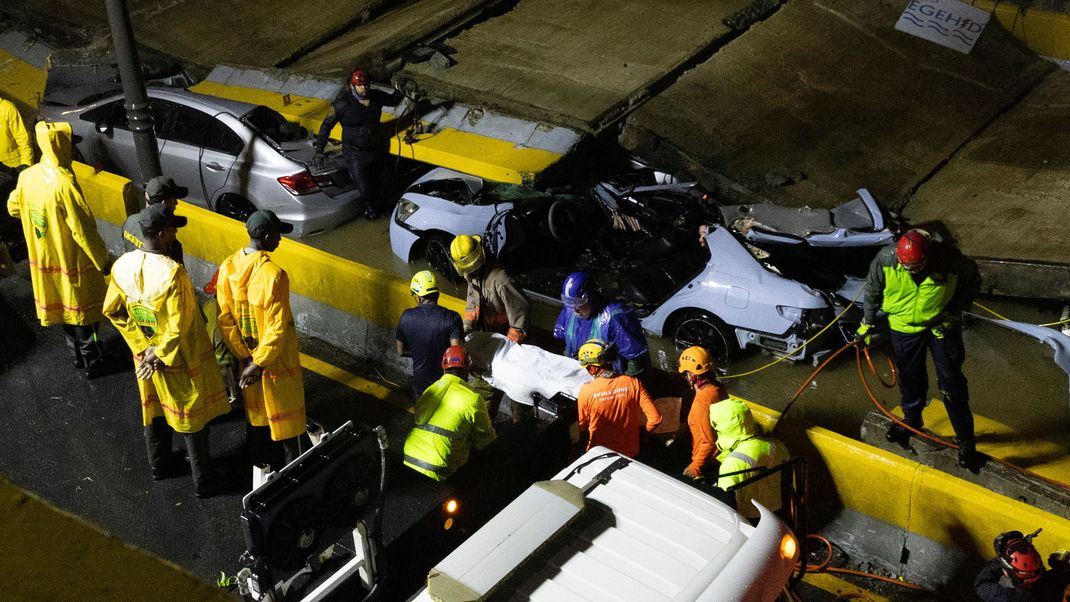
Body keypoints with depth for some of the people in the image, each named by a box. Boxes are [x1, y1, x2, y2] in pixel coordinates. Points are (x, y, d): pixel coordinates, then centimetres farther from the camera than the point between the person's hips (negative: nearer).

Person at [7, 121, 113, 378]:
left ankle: (78, 355, 39)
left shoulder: (28, 176, -6)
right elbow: (83, 230, -25)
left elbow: (13, 207, 13)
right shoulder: (64, 184, -29)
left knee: (63, 307, 23)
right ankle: (93, 363, 23)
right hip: (73, 261, -7)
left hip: (43, 260, 7)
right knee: (83, 312, 10)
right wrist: (103, 260, -15)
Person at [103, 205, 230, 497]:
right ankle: (203, 482, 24)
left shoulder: (123, 265, -12)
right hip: (181, 358, -6)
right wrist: (159, 355, -12)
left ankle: (160, 464, 46)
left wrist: (143, 348, 2)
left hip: (146, 353, 6)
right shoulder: (172, 272, -31)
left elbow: (112, 311, 0)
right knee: (192, 418, 11)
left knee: (154, 408, 26)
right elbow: (179, 327, -28)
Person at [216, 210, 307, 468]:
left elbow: (224, 319, -6)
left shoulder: (227, 268, -10)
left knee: (255, 409, 25)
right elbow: (277, 328, -27)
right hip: (277, 360, -6)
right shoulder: (274, 275, -29)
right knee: (285, 413, 13)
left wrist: (246, 358, -2)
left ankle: (259, 460, 42)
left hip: (246, 356, 6)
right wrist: (258, 364, -16)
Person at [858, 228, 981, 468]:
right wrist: (868, 322, 4)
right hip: (903, 327, 2)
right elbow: (873, 289, -5)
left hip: (941, 325, -2)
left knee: (952, 383, 2)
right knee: (910, 378, 19)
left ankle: (965, 439, 17)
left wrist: (953, 313, -16)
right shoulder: (886, 259, -26)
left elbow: (972, 284, -8)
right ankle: (911, 419, 46)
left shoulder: (951, 262, -30)